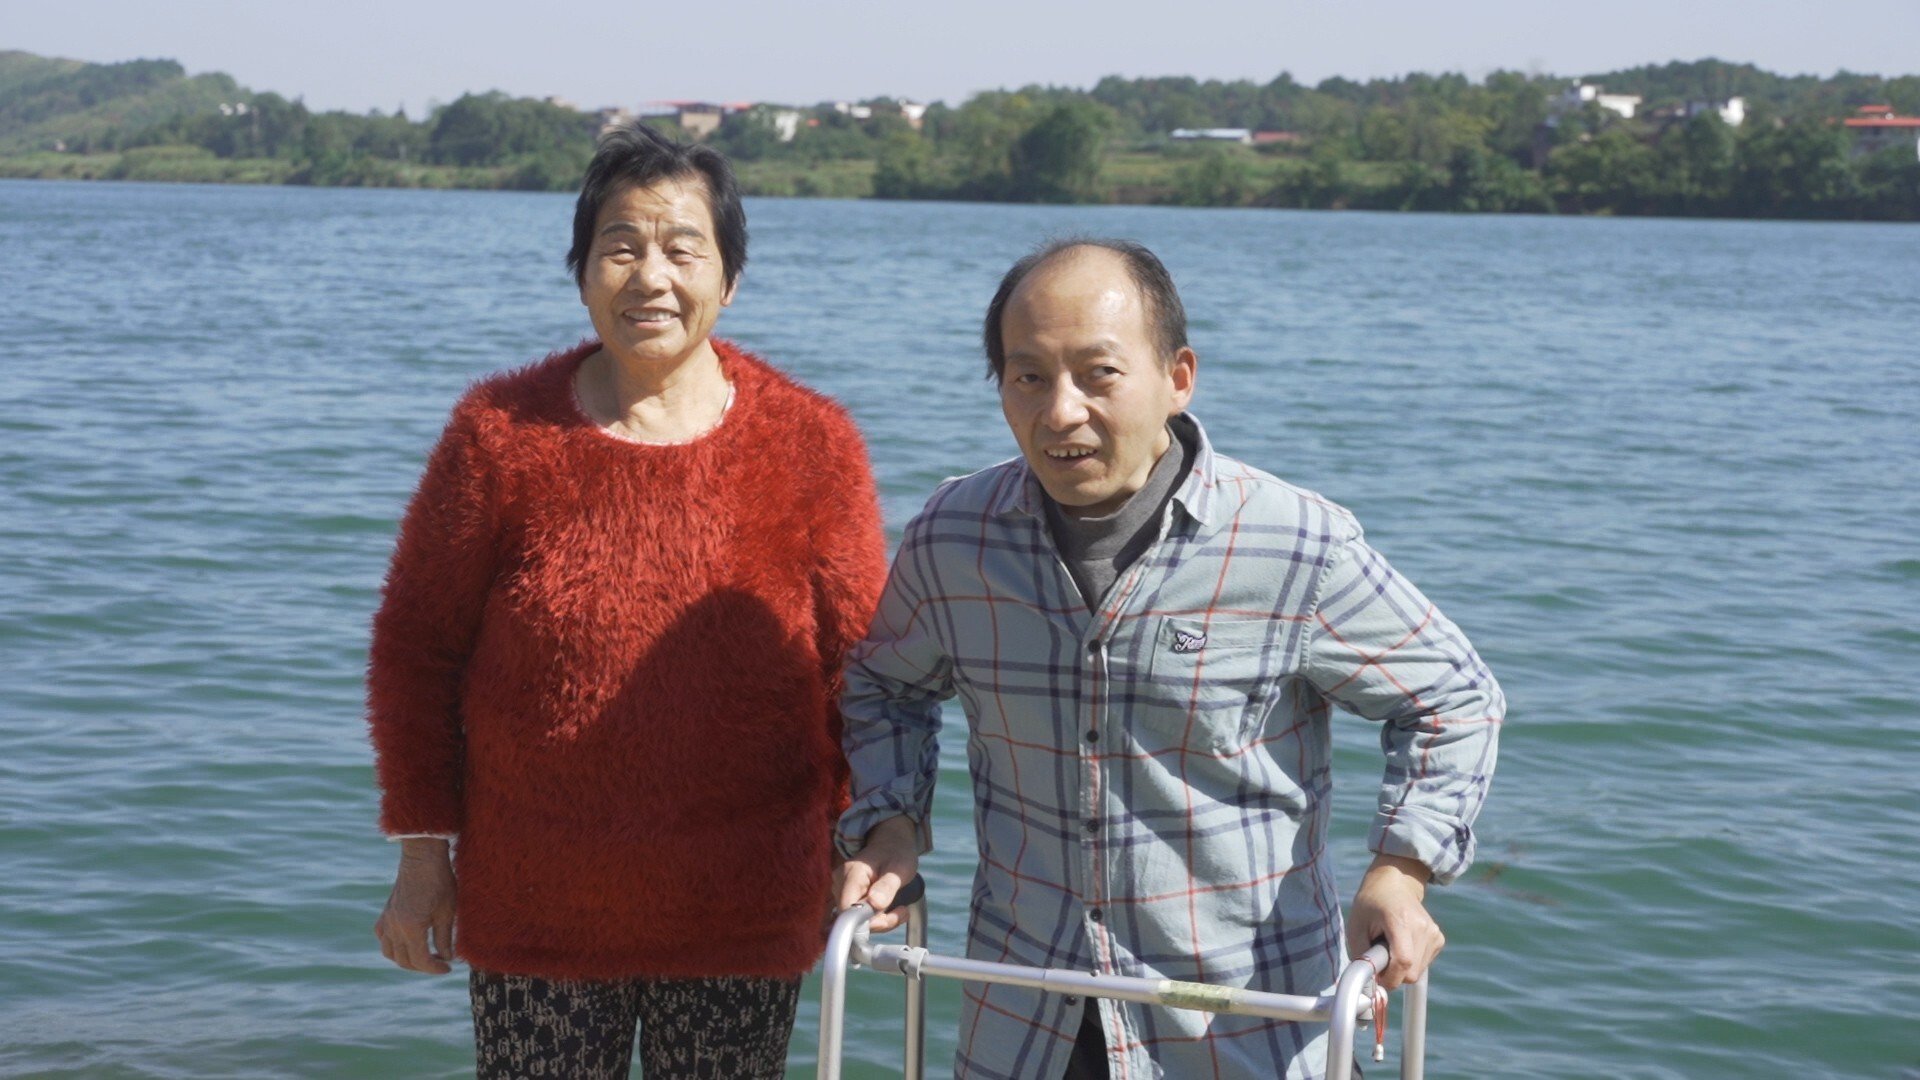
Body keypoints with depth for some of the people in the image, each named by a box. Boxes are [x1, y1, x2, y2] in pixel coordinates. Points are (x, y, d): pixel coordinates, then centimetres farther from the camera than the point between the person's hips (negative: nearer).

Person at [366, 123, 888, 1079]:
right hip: (533, 914, 0)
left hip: (741, 920, 0)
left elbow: (863, 667, 4)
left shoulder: (809, 446, -2)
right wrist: (424, 848, 2)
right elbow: (416, 647, 3)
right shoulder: (501, 434, -2)